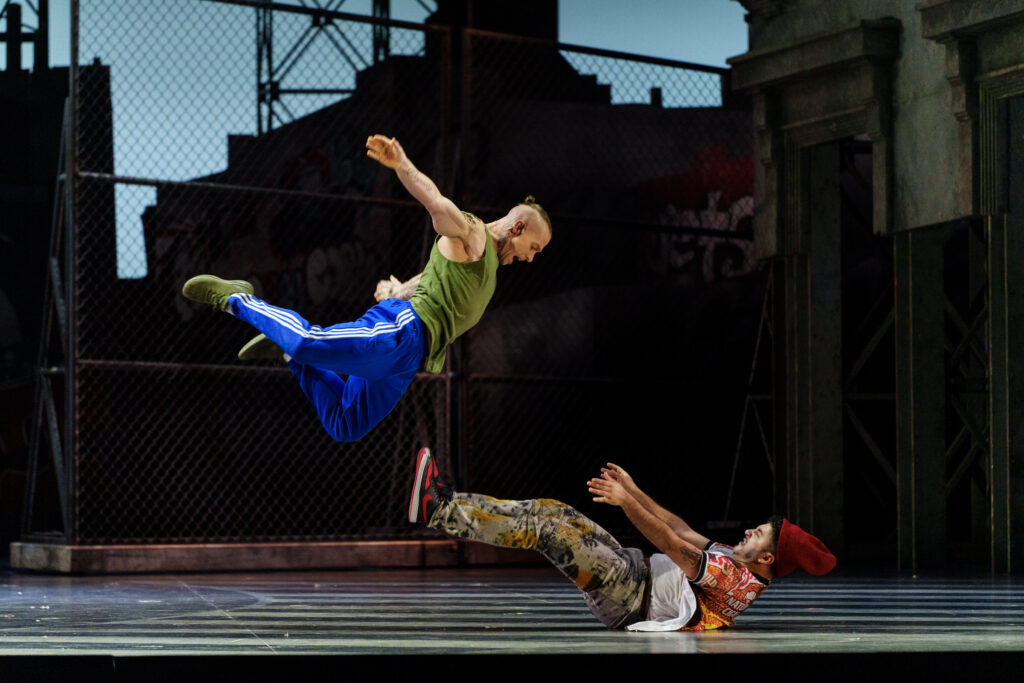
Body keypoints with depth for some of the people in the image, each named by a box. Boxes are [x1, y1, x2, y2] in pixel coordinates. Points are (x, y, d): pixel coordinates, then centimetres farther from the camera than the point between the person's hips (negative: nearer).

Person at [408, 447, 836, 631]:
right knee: (549, 510, 0)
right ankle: (443, 507, -4)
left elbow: (673, 544, -20)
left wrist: (627, 504, -21)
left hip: (630, 596, -9)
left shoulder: (741, 581, -15)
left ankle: (439, 510, -18)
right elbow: (679, 528, 19)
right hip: (635, 570, 9)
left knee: (549, 525, -19)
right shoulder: (733, 561, 15)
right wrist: (634, 491, 16)